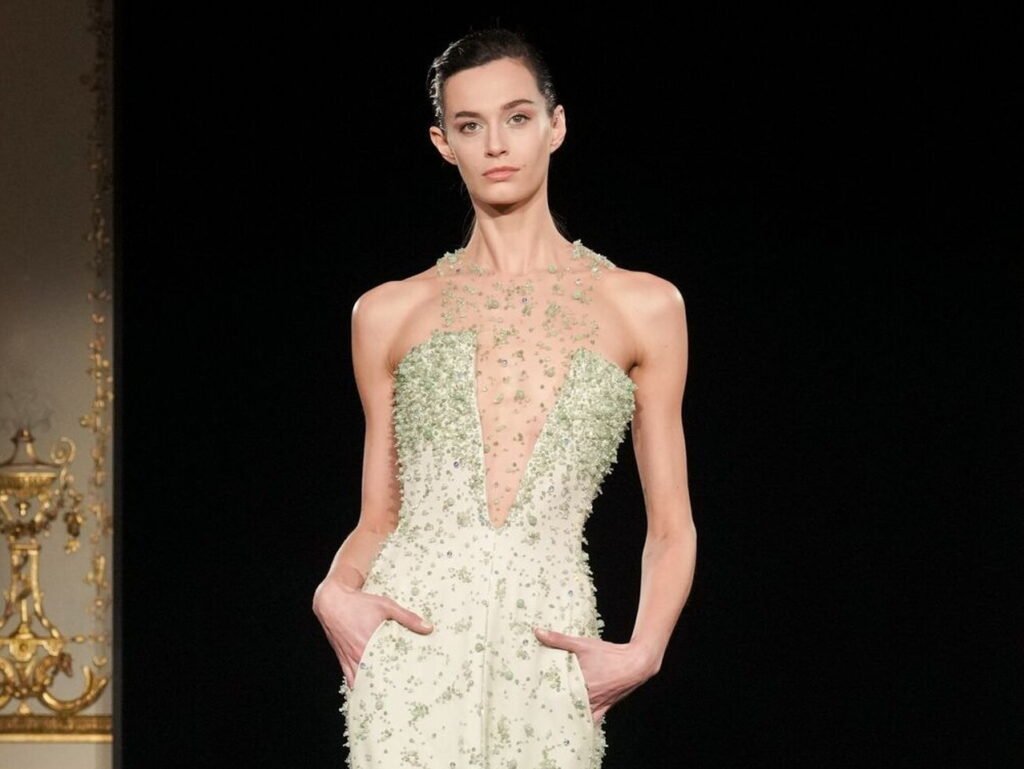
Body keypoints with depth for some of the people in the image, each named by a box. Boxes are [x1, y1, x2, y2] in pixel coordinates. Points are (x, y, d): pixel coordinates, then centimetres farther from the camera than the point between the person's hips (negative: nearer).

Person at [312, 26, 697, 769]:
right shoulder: (391, 312, 13)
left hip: (549, 646, 0)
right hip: (415, 643, 0)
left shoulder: (641, 307, 10)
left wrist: (643, 650, -5)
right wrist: (336, 592, -4)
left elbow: (671, 525, 12)